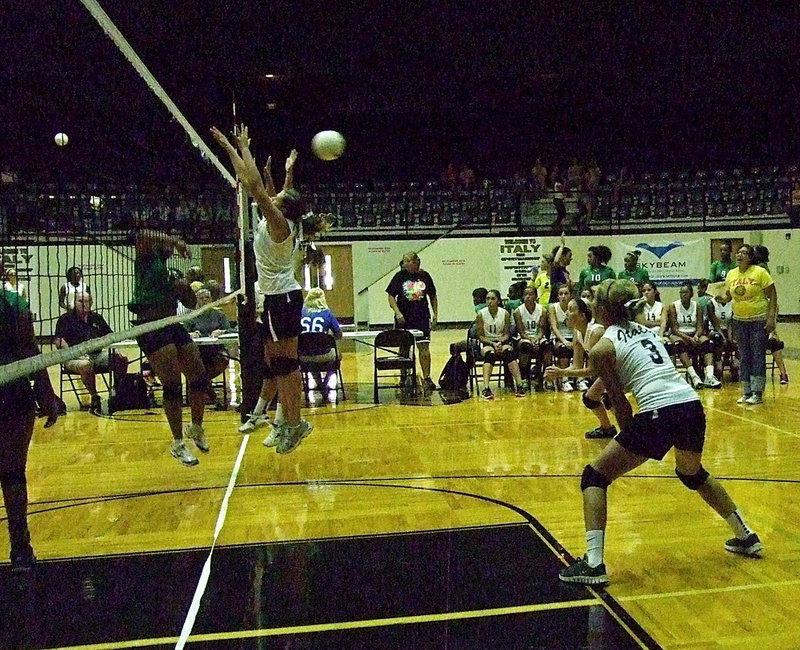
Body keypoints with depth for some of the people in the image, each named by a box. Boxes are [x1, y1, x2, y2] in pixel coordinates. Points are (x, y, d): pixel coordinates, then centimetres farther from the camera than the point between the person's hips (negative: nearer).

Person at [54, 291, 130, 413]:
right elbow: (58, 341, -6)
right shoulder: (66, 319, 5)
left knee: (122, 359, -17)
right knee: (86, 365, -40)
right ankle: (94, 398, -27)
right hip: (74, 358, -5)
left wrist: (113, 349, 2)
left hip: (97, 355, 5)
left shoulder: (97, 318, 21)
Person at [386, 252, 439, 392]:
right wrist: (397, 313, -14)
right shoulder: (400, 276, -2)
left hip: (422, 318, 0)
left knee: (424, 347, -5)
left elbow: (433, 296, 11)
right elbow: (391, 296, -1)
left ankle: (426, 378, 1)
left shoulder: (425, 276, 3)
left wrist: (435, 315, 7)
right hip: (404, 319, 0)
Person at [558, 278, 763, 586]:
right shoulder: (645, 330, 22)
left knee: (594, 476, 6)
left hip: (659, 415, -8)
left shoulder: (602, 347, 1)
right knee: (692, 473, 37)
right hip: (693, 407, 8)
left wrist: (628, 436, 14)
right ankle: (745, 536, 46)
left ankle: (593, 564, -2)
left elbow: (619, 402, 2)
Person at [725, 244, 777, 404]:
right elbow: (728, 295, 13)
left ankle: (757, 393, 3)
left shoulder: (760, 272, -8)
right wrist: (723, 297, -11)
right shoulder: (731, 274, 6)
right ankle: (746, 392, 16)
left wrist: (771, 318, -15)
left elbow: (772, 295, -8)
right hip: (739, 321, 5)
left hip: (759, 320, -5)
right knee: (744, 357, 9)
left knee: (758, 356, -2)